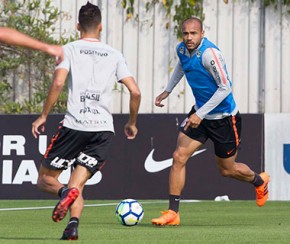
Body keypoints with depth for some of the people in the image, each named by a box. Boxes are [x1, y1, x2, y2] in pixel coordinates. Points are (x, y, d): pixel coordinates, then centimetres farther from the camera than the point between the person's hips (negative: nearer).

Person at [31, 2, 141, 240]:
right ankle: (73, 224, -23)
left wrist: (43, 116, -1)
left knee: (45, 179, 10)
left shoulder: (70, 49, 5)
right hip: (104, 128, 3)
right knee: (77, 183, 6)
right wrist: (132, 123, 22)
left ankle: (65, 192, -24)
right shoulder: (114, 55, 13)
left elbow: (58, 84, -10)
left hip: (74, 124, -3)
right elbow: (135, 92, 7)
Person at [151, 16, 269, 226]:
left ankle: (259, 181, 44)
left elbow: (225, 88, -25)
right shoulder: (182, 49, -4)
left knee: (227, 169, 11)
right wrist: (167, 91, 23)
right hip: (200, 114, 6)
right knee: (179, 157, -9)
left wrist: (200, 114, -26)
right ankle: (173, 213, -5)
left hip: (224, 118, -6)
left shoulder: (209, 53, -27)